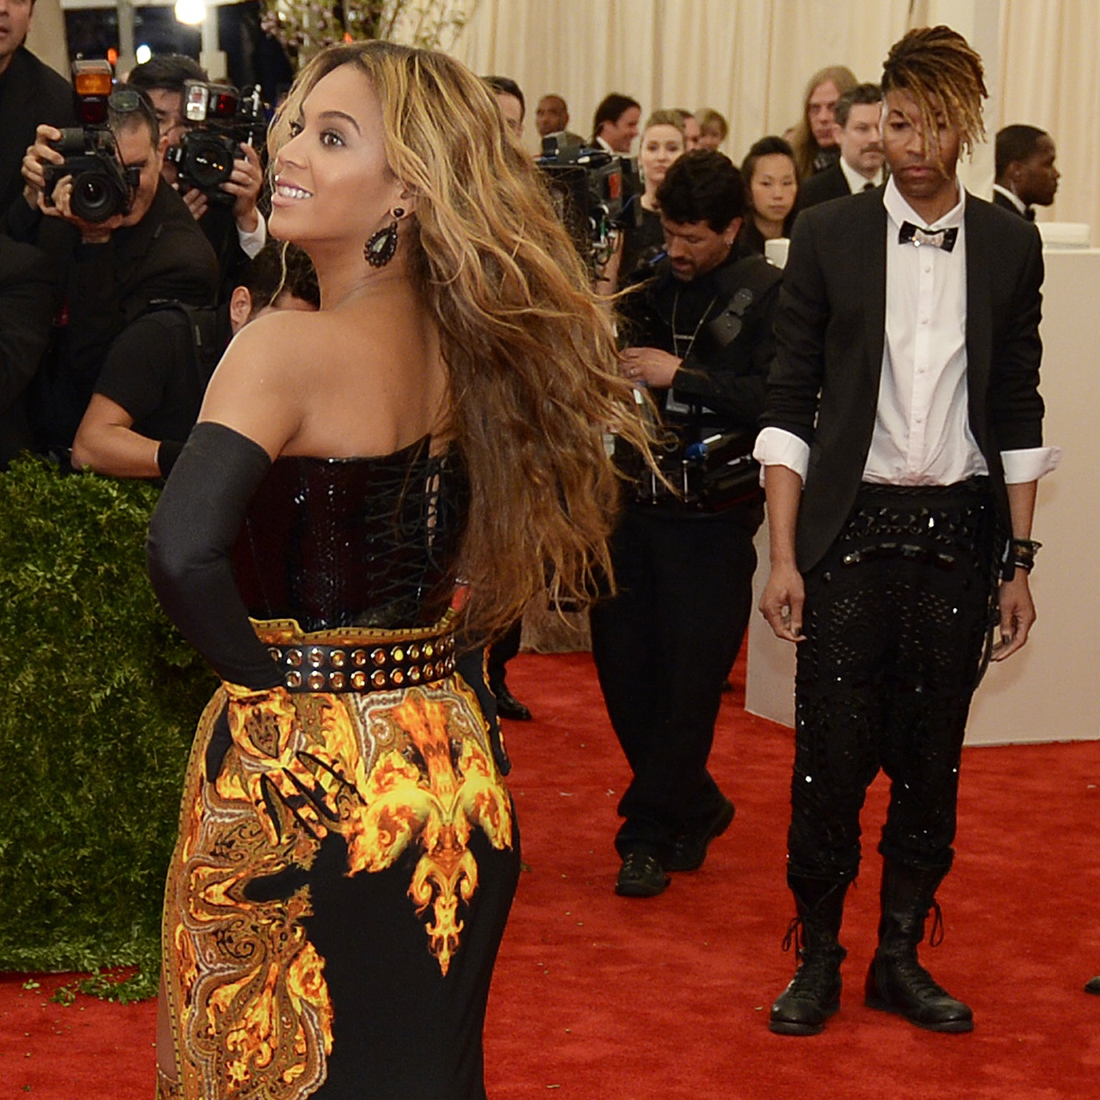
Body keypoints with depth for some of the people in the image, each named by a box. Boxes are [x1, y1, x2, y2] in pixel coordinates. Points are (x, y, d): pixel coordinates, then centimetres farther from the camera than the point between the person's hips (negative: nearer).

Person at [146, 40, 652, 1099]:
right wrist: (433, 633, 12)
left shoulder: (285, 346, -18)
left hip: (300, 765, -6)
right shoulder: (461, 343, 2)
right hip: (445, 762, 6)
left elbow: (185, 552, -31)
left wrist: (267, 671, -14)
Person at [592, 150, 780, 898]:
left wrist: (680, 374, -18)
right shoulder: (647, 283, 8)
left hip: (711, 519, -5)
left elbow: (776, 399, -17)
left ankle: (649, 837, 11)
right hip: (632, 505, 5)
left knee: (689, 681, -1)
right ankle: (697, 810, 27)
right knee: (623, 670, 7)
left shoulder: (768, 296, -5)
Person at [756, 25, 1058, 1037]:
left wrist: (1019, 561, 5)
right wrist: (785, 555, -5)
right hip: (853, 529, -2)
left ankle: (902, 957, 22)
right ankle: (818, 959, 14)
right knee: (831, 760, -1)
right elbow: (791, 404, 1)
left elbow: (1016, 412, 8)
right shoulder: (828, 237, 1)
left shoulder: (1009, 245, 5)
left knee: (932, 762, 8)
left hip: (959, 533, 2)